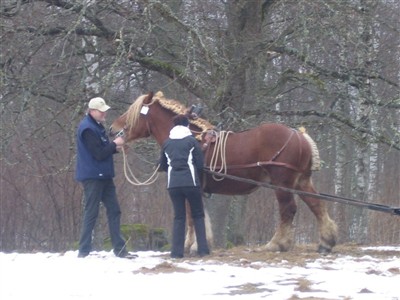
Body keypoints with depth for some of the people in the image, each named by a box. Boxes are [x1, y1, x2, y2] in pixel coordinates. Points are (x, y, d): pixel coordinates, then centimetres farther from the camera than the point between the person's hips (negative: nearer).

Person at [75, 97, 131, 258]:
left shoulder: (97, 126, 14)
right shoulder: (87, 129, -17)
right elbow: (99, 154, -22)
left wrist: (115, 148, 1)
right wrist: (114, 144, -10)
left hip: (104, 176, 10)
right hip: (92, 176, -10)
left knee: (114, 210, 9)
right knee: (91, 213, -5)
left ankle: (119, 249, 12)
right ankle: (84, 251, 0)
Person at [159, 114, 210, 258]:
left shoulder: (167, 143, 9)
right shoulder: (191, 141, 0)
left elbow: (162, 166, 15)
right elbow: (200, 164, 0)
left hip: (173, 183, 2)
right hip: (191, 182, -2)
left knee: (178, 216, 8)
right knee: (198, 215, 9)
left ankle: (177, 251, 0)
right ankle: (203, 249, 2)